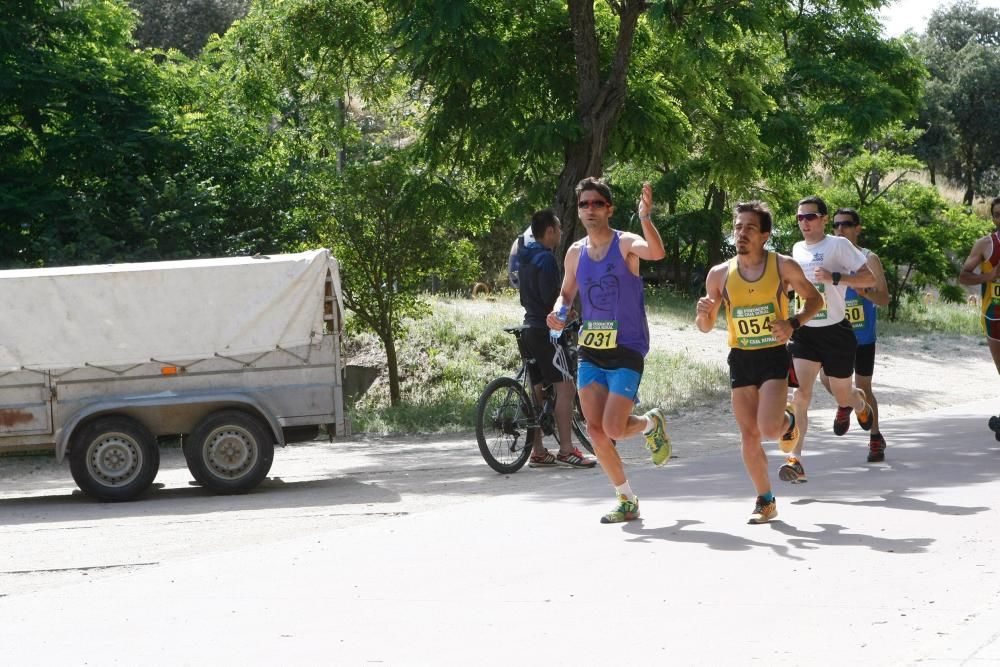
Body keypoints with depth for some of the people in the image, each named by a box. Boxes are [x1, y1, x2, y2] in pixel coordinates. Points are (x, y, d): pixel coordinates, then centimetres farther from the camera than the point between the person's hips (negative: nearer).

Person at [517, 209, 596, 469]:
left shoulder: (525, 258, 16)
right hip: (545, 331, -10)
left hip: (530, 329, 10)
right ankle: (566, 450, -15)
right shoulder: (546, 259, -14)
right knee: (565, 387, -10)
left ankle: (537, 452, 11)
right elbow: (550, 298, -20)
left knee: (538, 390, 10)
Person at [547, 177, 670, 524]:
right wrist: (557, 311, -1)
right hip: (590, 350, 5)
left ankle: (652, 423, 21)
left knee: (613, 429, -14)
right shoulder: (575, 252, 7)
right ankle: (627, 501, 13)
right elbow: (567, 292, 21)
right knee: (595, 431, -2)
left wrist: (645, 219, -46)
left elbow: (656, 253, -30)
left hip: (627, 351, -5)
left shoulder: (626, 243, -8)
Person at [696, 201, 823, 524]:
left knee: (770, 430, -18)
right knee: (749, 437, 3)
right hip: (740, 360, 3)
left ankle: (788, 421, 20)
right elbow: (706, 327, 9)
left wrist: (793, 323, -12)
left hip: (774, 356, -3)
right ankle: (765, 501, 20)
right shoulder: (720, 274, 0)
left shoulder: (783, 266, -6)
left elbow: (815, 299, 6)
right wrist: (703, 315, -16)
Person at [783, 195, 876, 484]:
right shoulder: (797, 249, 9)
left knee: (843, 396, 11)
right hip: (804, 331, 3)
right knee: (801, 394, -15)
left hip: (835, 331, -3)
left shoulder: (838, 245, -8)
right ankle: (795, 460, -22)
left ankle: (859, 403, 51)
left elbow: (869, 278, -13)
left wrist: (834, 277, -25)